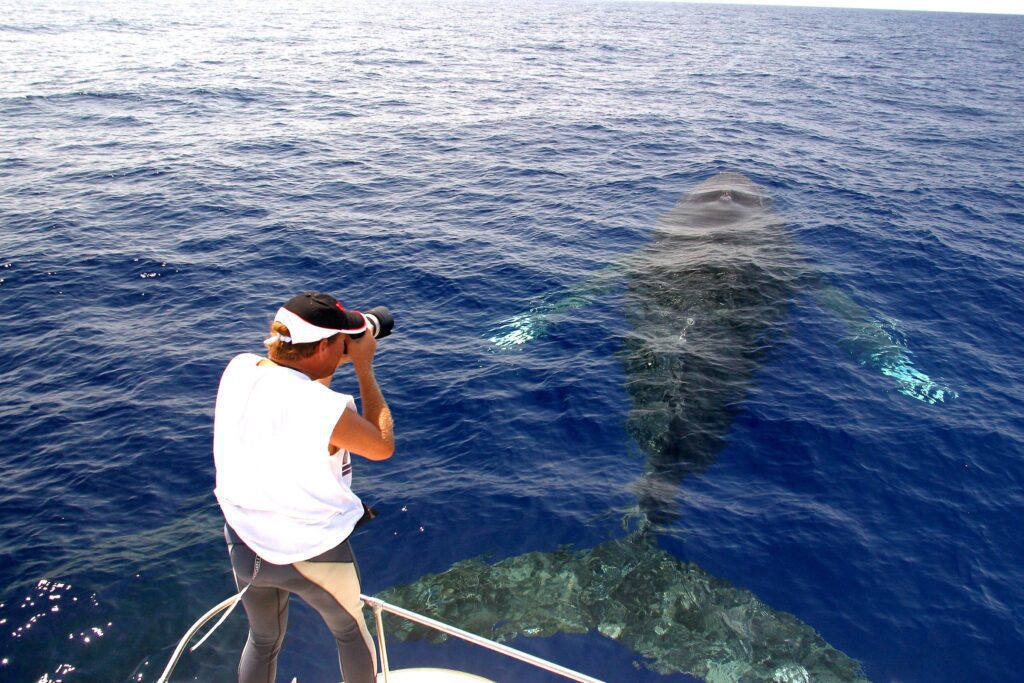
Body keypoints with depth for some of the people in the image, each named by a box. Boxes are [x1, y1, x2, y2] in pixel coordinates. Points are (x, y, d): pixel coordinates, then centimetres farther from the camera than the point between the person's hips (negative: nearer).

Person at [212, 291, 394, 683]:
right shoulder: (327, 409, -31)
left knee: (264, 639, 30)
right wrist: (364, 369, -11)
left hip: (244, 544, 5)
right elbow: (383, 447, -12)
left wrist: (332, 365, 1)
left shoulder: (238, 370, -13)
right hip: (312, 553, -5)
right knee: (350, 631, 25)